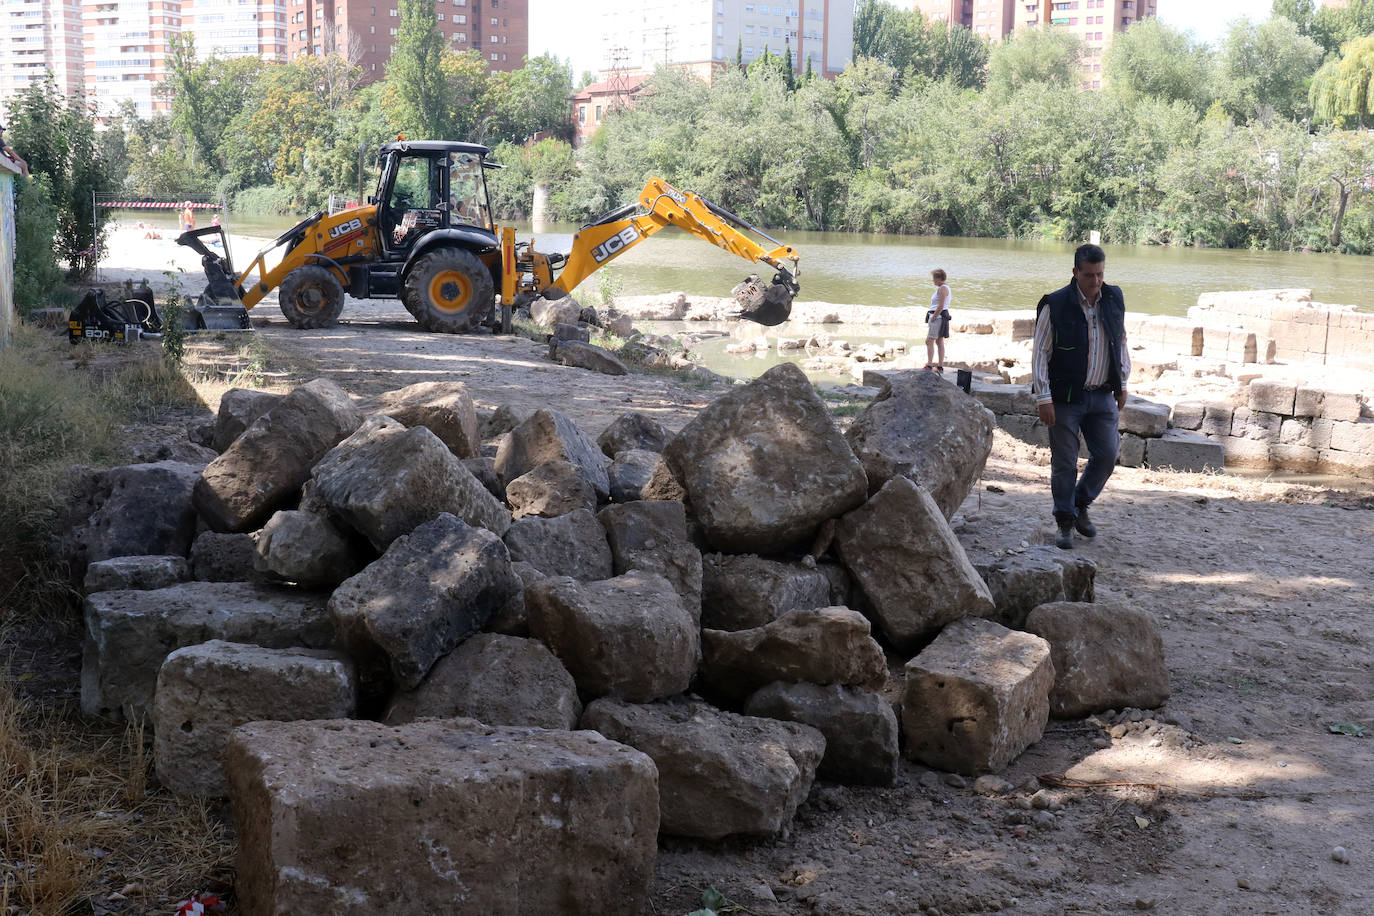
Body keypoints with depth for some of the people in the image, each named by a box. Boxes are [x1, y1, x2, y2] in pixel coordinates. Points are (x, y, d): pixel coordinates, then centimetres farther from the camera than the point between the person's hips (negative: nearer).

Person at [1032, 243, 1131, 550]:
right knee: (1064, 463, 1)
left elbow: (1121, 342, 18)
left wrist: (1122, 384, 16)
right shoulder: (1055, 305, -10)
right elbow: (1040, 353, -8)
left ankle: (1081, 505, 26)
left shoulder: (1114, 300, 4)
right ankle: (1065, 522, 14)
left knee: (1107, 456, 3)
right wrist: (1043, 398, -12)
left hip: (1102, 396, 4)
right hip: (1065, 398, -4)